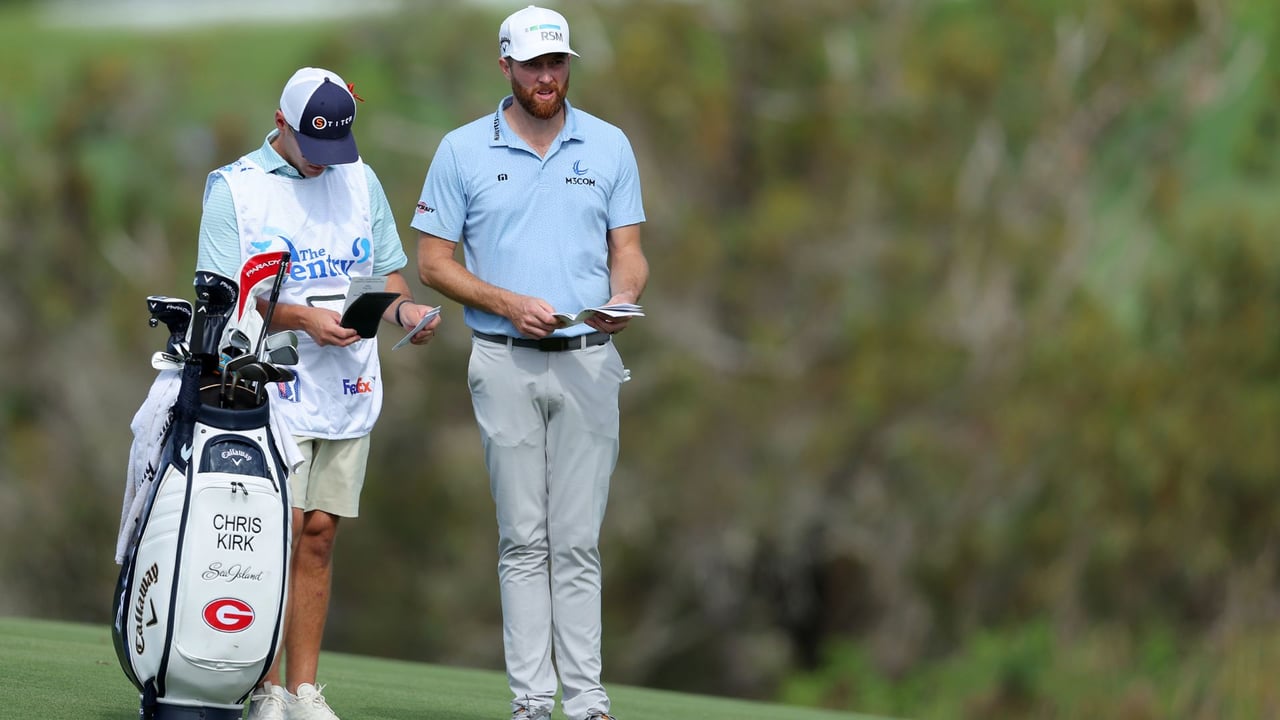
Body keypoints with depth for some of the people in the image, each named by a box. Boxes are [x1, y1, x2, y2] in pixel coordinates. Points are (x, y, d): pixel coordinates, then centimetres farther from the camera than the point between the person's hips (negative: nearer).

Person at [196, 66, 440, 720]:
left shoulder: (360, 181, 13)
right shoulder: (234, 187, -2)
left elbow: (387, 270, 18)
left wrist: (402, 308, -5)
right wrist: (303, 318, -20)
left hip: (350, 388, 5)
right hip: (272, 389, -5)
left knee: (319, 536, 6)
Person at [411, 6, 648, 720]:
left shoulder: (609, 146, 8)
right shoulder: (462, 151, 3)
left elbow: (628, 251, 10)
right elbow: (434, 261, 3)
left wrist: (622, 299, -13)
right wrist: (508, 303, -11)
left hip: (588, 361, 1)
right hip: (506, 364, -1)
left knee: (579, 541, 0)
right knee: (524, 539, 0)